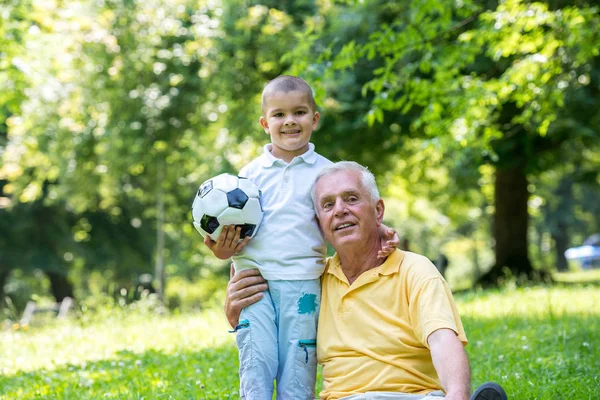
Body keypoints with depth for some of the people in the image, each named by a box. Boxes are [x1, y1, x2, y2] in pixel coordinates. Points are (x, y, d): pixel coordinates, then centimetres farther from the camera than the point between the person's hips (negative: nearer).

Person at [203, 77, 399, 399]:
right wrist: (223, 249, -10)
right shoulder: (251, 173, 10)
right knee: (255, 367, -3)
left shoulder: (325, 171, 8)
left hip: (302, 284, -1)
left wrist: (378, 235, -10)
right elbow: (232, 226, 11)